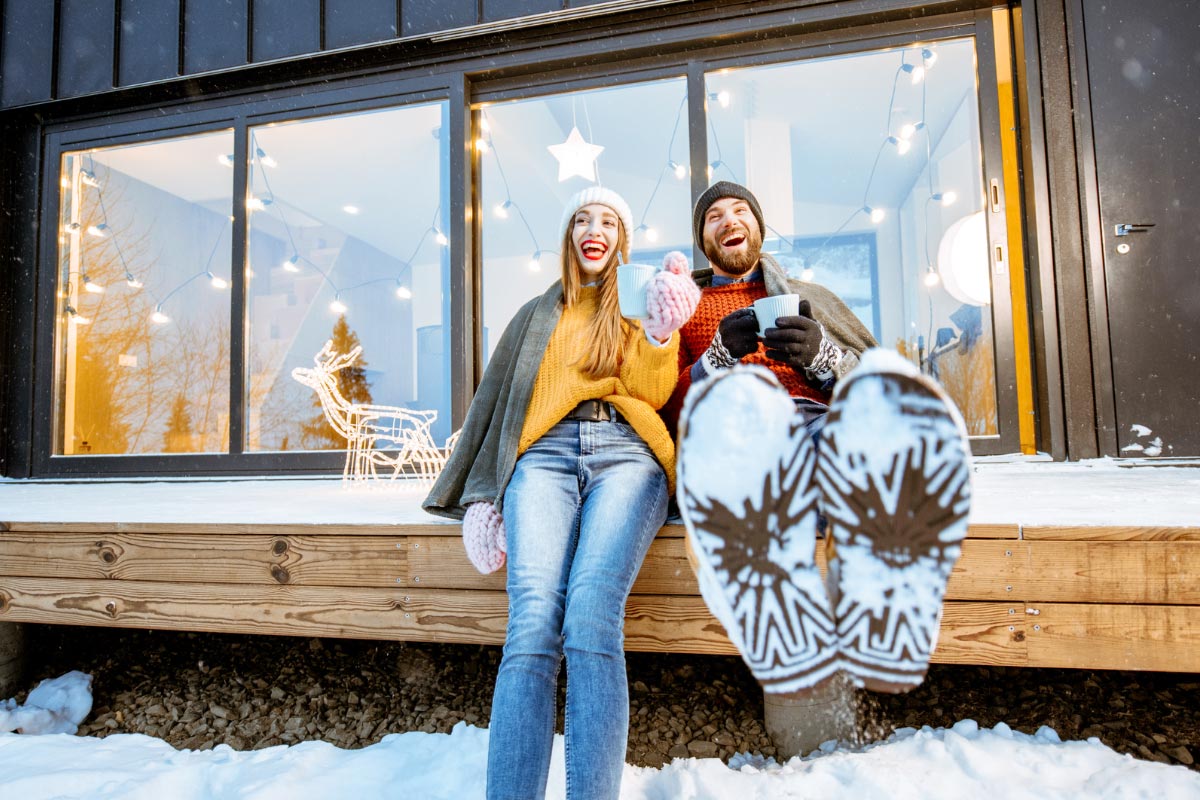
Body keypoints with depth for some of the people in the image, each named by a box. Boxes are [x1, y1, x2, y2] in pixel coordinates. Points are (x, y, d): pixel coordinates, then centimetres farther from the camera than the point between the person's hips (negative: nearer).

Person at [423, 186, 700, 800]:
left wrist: (661, 328, -10)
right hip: (545, 454, 1)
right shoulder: (538, 316, 30)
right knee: (532, 624, -25)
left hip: (626, 453, -1)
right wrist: (482, 496, 10)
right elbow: (496, 400, 22)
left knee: (592, 619, -28)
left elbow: (650, 393, 8)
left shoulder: (645, 304, 26)